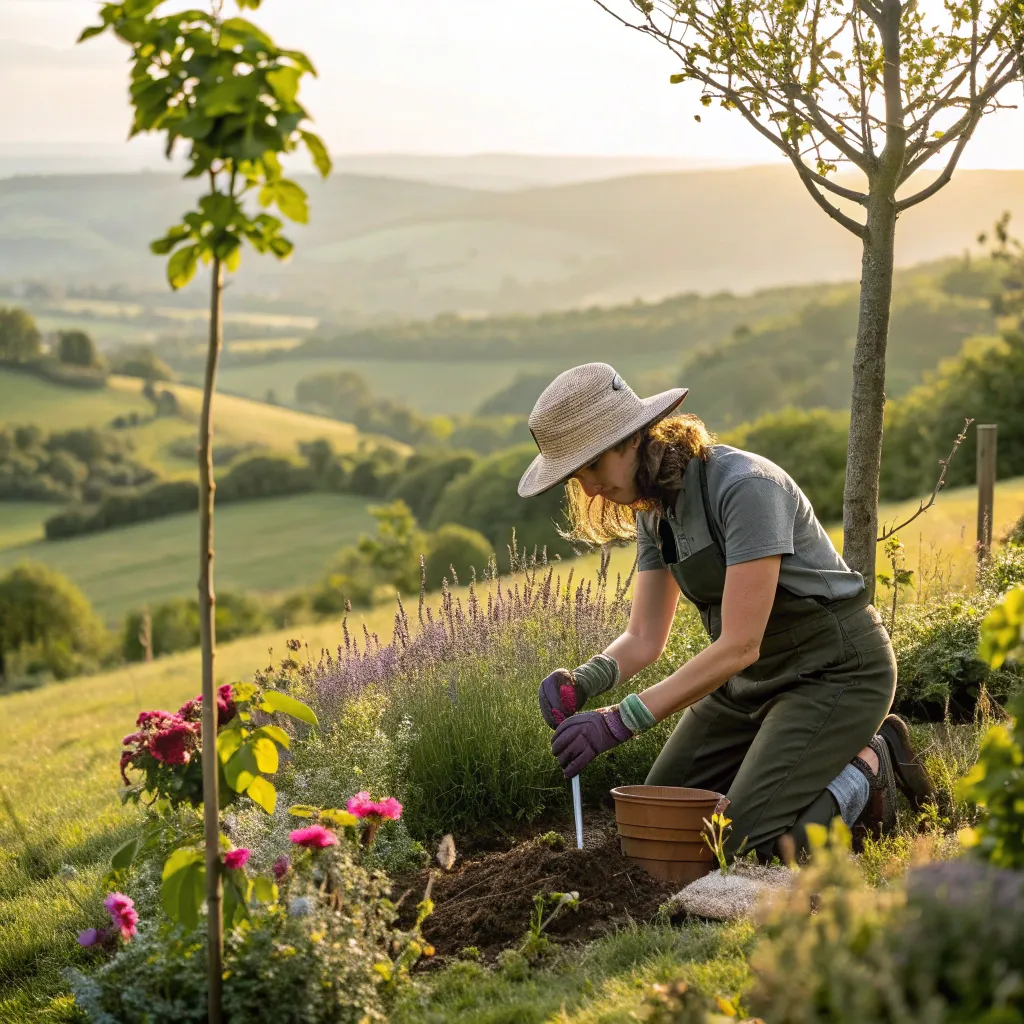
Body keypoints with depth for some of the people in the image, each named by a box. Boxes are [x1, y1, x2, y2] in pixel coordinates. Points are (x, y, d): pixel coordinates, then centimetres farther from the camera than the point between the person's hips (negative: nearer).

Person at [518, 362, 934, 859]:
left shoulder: (745, 487, -29)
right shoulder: (655, 510, -2)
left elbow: (739, 646, -31)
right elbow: (644, 638, 2)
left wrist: (620, 721, -34)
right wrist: (582, 679, -20)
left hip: (835, 669, -8)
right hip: (756, 678, 9)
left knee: (747, 837, -18)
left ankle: (871, 765, 5)